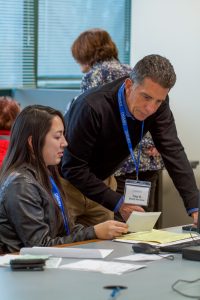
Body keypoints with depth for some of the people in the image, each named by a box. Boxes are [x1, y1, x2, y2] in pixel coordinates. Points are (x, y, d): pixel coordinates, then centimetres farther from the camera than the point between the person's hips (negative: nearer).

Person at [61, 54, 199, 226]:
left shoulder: (158, 105, -16)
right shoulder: (93, 107, -34)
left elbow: (173, 152, -17)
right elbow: (73, 168, -30)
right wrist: (117, 203, -32)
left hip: (102, 178, 5)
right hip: (67, 180, -5)